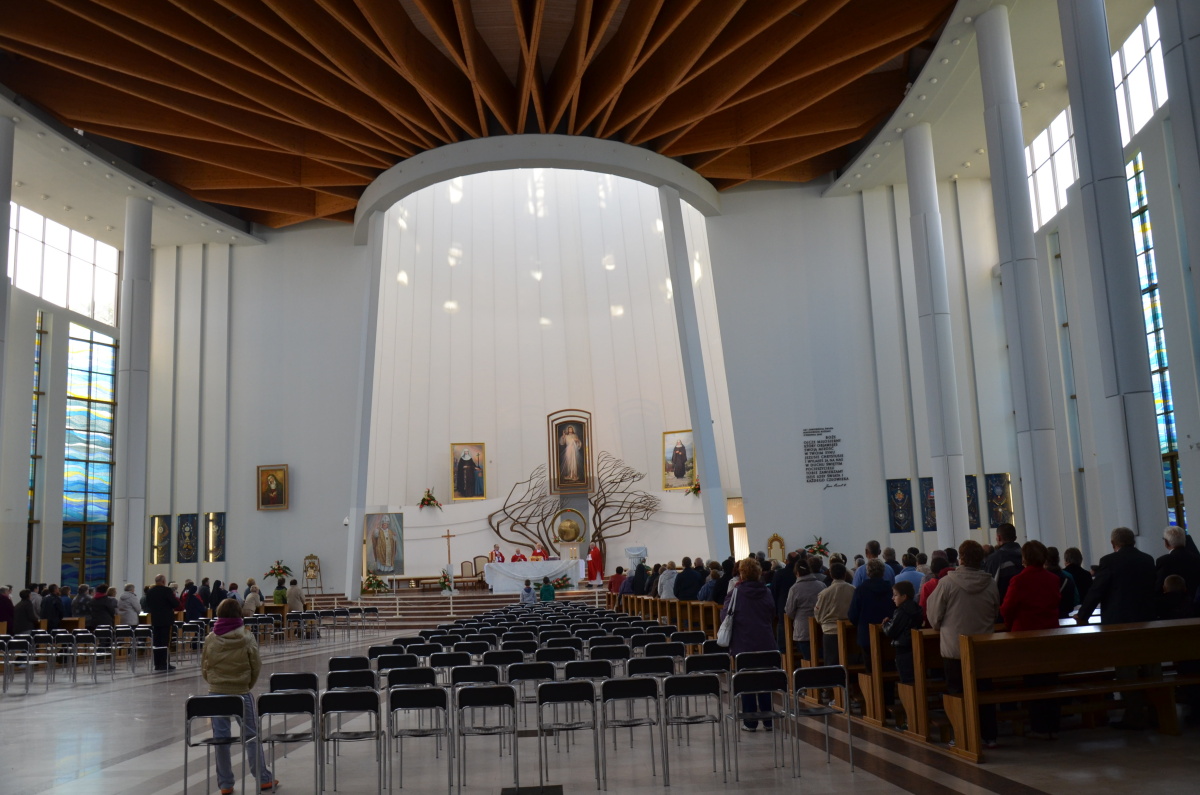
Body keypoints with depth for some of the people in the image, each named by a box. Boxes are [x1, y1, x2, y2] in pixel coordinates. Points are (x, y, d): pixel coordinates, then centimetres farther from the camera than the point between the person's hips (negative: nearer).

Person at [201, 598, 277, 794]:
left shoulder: (210, 639, -5)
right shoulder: (247, 638, -9)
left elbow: (204, 668, 4)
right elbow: (256, 667, -2)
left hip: (216, 693, 1)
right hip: (242, 692, -1)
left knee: (220, 736, 9)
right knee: (251, 735, 8)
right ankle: (263, 779, 13)